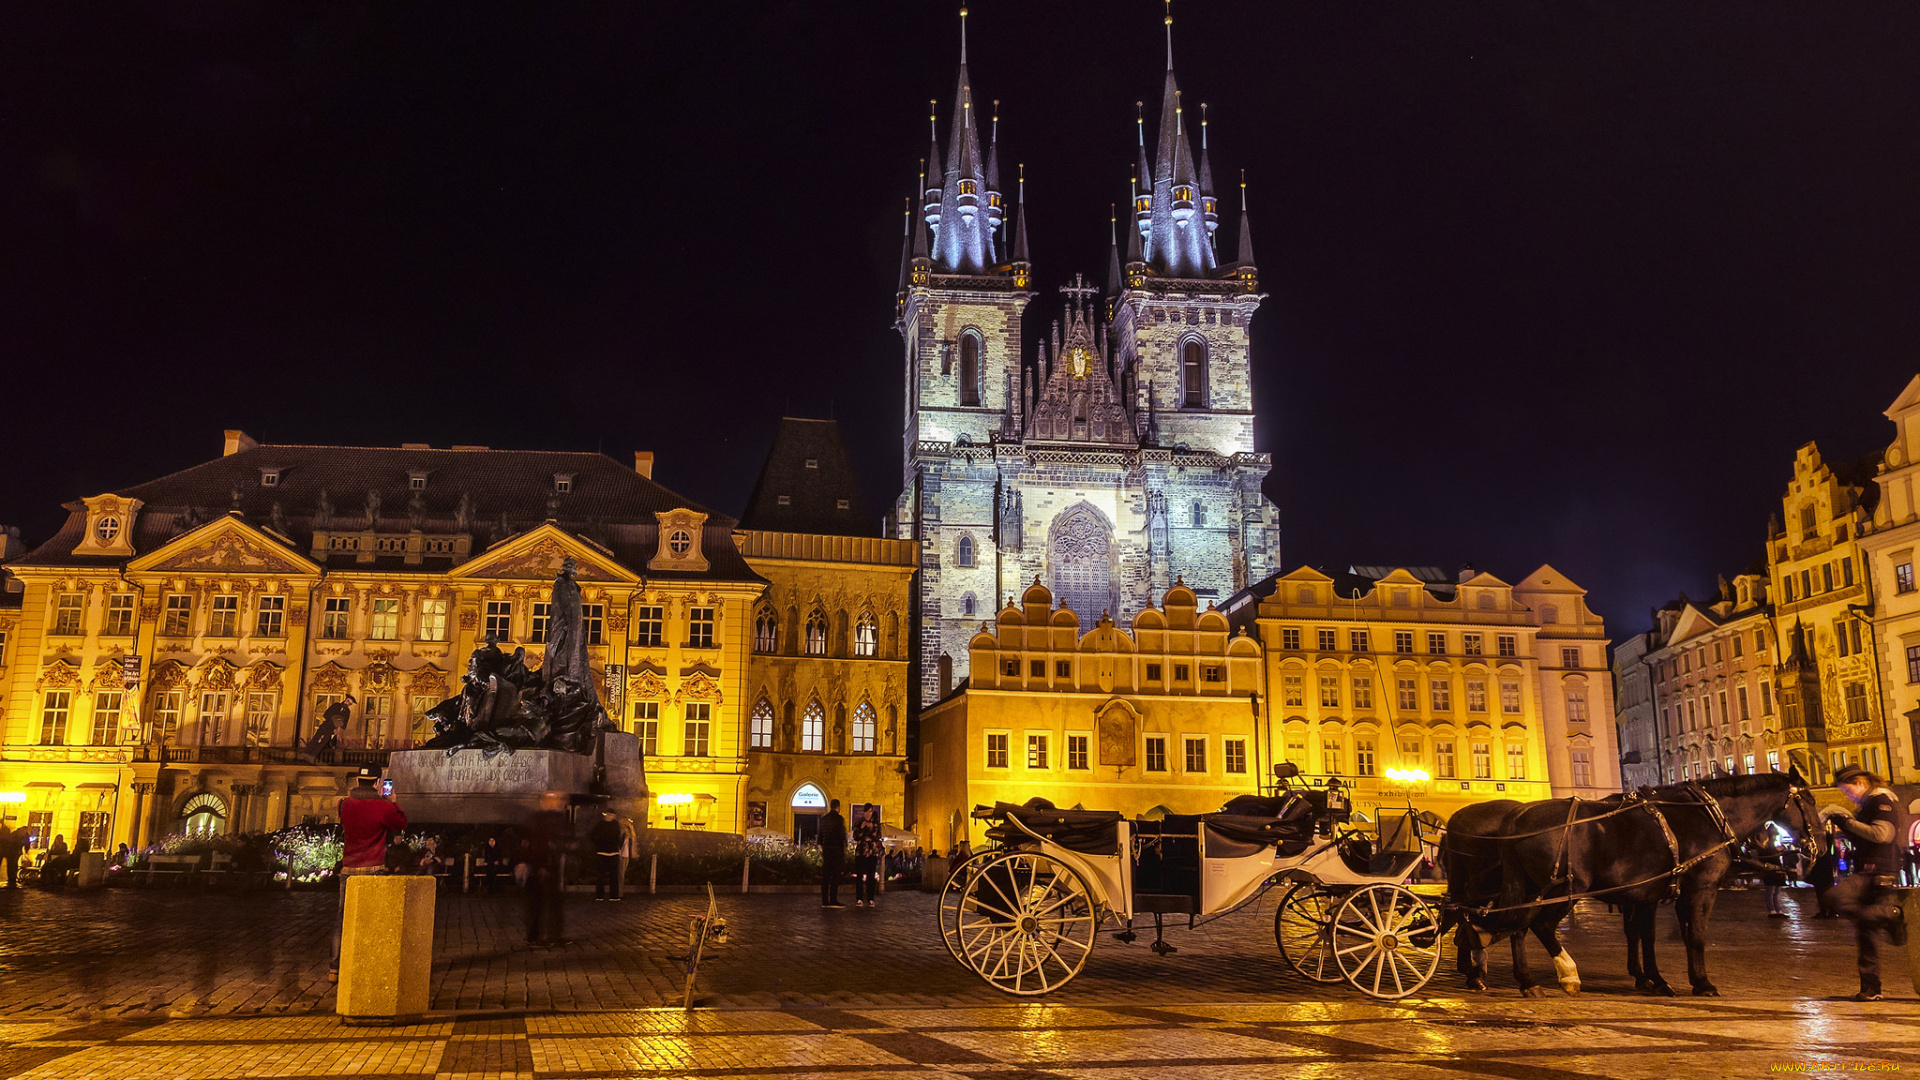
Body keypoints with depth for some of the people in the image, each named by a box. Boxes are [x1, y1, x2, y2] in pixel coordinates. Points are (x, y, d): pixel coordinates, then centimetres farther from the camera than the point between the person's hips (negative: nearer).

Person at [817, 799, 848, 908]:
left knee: (825, 875, 7)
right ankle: (833, 900, -6)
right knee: (835, 875, -3)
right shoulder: (839, 819, -8)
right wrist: (844, 849, -4)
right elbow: (842, 835, -10)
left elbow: (820, 835, 14)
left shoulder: (823, 819, 10)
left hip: (826, 849, 6)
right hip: (837, 849, -6)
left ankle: (824, 901, 8)